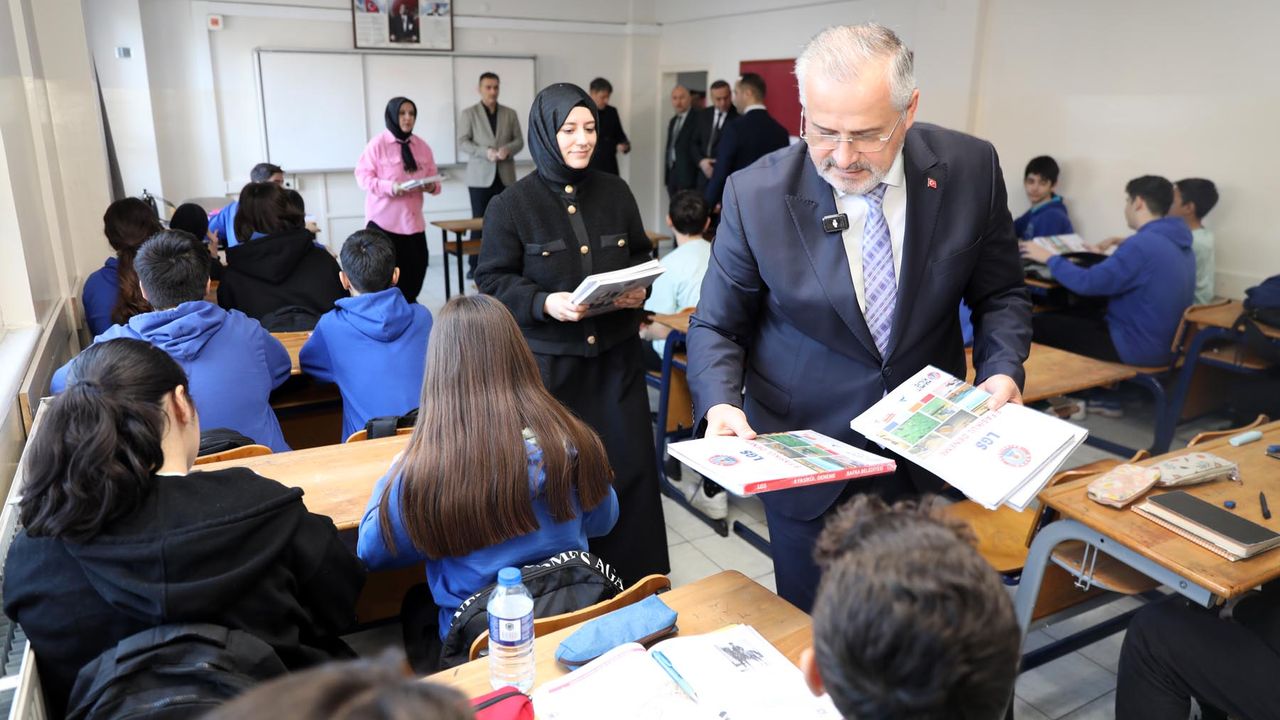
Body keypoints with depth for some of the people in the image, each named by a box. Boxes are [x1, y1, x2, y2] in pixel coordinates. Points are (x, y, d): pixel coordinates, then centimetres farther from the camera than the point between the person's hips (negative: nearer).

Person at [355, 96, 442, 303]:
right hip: (384, 220, -4)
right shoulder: (378, 143, -5)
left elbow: (433, 178, 13)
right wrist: (390, 187, -22)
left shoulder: (422, 146, 9)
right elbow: (363, 176, -8)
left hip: (412, 220, 5)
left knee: (416, 269, 4)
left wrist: (431, 186, -11)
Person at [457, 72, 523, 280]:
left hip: (505, 175, 2)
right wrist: (485, 152, -18)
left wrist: (508, 149, -14)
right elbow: (462, 142, -3)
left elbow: (519, 141, 9)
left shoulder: (510, 113, 12)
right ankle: (475, 265, 4)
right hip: (480, 176, -2)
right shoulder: (468, 114, 4)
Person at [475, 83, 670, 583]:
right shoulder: (512, 206, -4)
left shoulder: (615, 193, 7)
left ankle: (638, 575, 23)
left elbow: (641, 256, 17)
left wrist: (638, 290, -4)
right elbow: (493, 280, -4)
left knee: (630, 462, 5)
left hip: (616, 355, 3)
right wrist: (546, 303, -20)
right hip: (549, 361, -3)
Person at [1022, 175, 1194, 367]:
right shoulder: (1179, 243, 8)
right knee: (1066, 314, 22)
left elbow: (1087, 283, -22)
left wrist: (1050, 258, -7)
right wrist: (1101, 258, 31)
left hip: (1138, 349, -10)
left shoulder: (1143, 244, -23)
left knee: (1039, 323, -2)